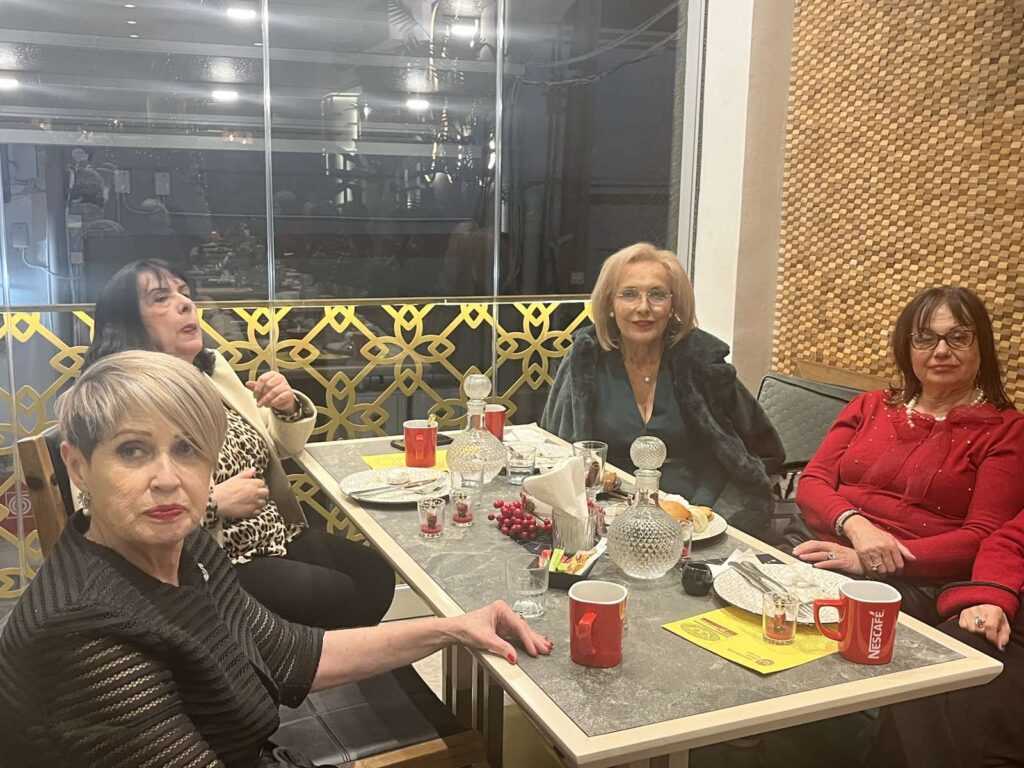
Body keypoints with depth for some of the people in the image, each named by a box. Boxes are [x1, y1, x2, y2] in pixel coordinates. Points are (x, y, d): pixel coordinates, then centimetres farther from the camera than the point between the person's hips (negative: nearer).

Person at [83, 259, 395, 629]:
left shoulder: (212, 368, 9)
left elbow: (281, 445, 19)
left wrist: (289, 407, -2)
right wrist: (214, 504, -23)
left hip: (278, 536, 8)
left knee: (376, 574, -8)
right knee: (339, 597, -19)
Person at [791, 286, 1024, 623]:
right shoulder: (870, 406, 17)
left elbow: (984, 539, -6)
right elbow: (811, 483, 9)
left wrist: (875, 564, -16)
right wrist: (856, 527, -14)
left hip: (916, 583, -4)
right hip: (821, 551, 5)